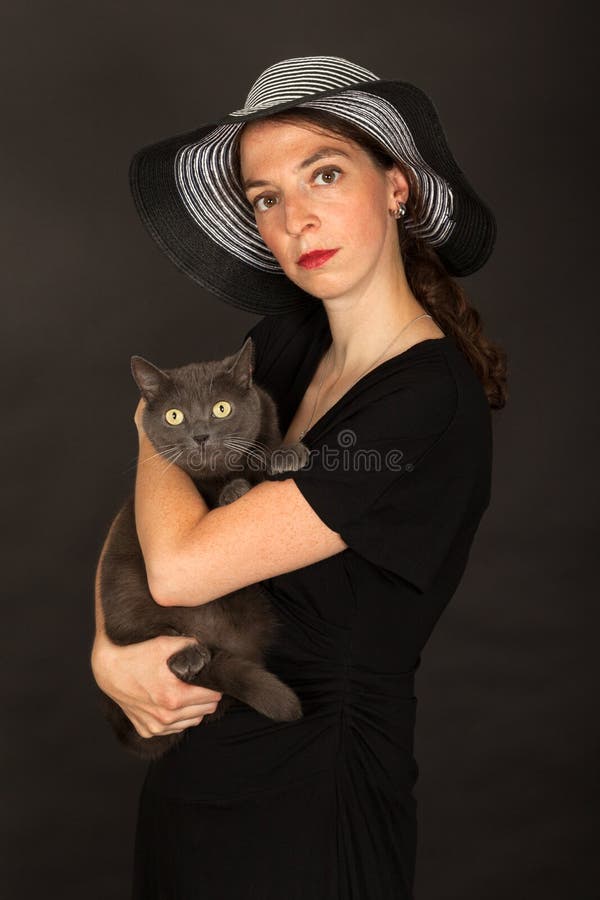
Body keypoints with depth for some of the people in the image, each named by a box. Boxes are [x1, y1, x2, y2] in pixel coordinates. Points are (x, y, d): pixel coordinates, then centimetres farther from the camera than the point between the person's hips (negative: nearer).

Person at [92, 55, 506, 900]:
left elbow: (181, 566, -27)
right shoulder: (288, 340, -2)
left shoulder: (432, 405, -25)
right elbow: (142, 509, 4)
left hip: (311, 798, -6)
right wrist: (107, 652, -13)